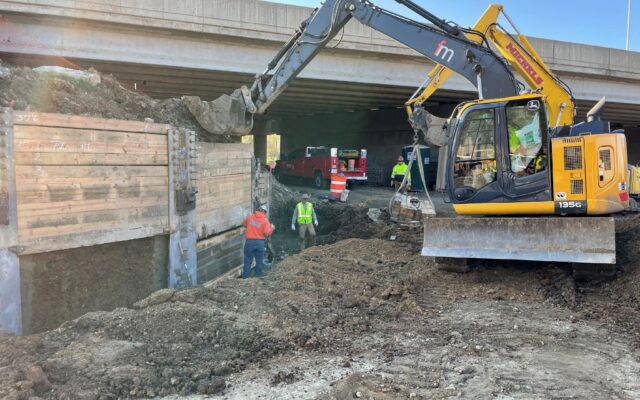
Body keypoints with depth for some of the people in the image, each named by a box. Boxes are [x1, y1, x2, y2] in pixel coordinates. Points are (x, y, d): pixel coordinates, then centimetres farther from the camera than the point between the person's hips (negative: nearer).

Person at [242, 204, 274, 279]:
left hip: (249, 241, 1)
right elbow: (267, 233, -13)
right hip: (260, 242, -1)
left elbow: (244, 223, 18)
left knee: (248, 260, 8)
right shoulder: (265, 220, -7)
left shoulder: (250, 217, 1)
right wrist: (272, 228, 5)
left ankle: (245, 276, 9)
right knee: (259, 260, 11)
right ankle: (258, 275, 16)